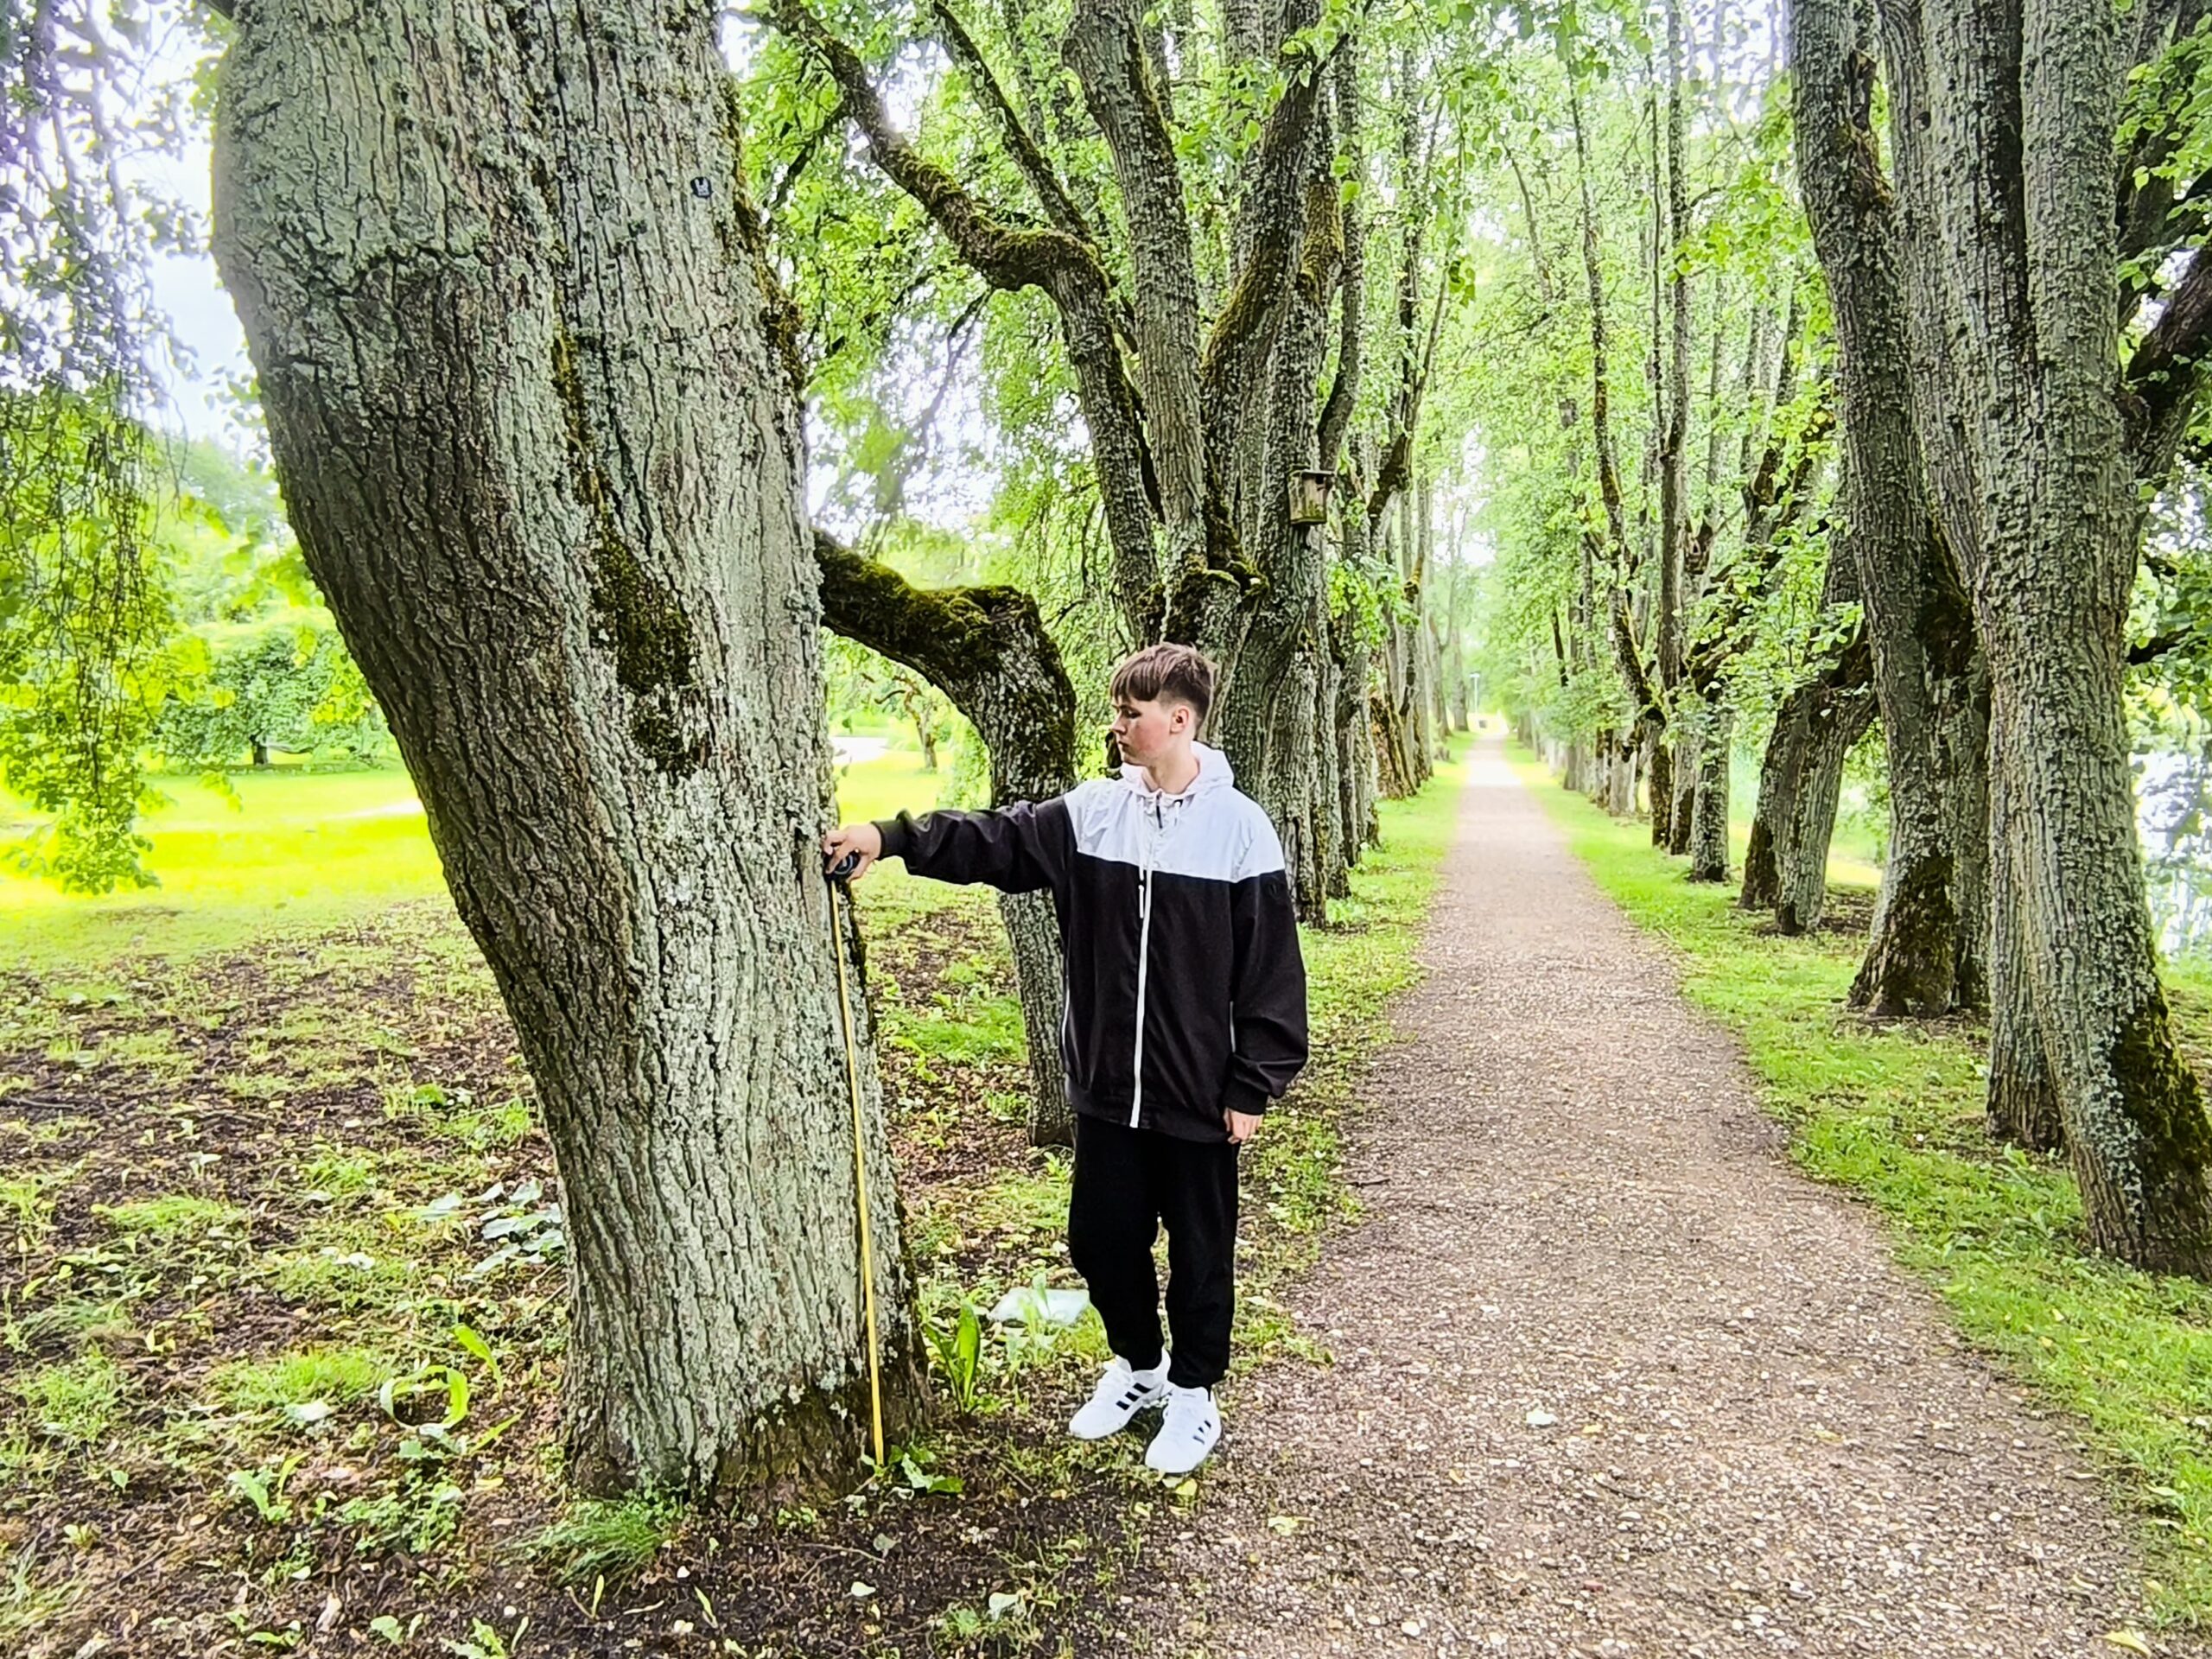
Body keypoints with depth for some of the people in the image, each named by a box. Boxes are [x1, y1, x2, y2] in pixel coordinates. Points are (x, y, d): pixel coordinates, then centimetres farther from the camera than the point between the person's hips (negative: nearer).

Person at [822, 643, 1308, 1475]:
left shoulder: (1238, 828, -12)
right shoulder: (1091, 811, 0)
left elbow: (1270, 968, -10)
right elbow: (995, 840, 0)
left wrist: (1252, 1087, -10)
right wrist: (894, 836, -15)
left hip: (1197, 1094, -4)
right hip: (1106, 1086, 5)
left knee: (1200, 1250, 11)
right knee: (1100, 1237, 16)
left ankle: (1193, 1392, 33)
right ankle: (1138, 1366, 40)